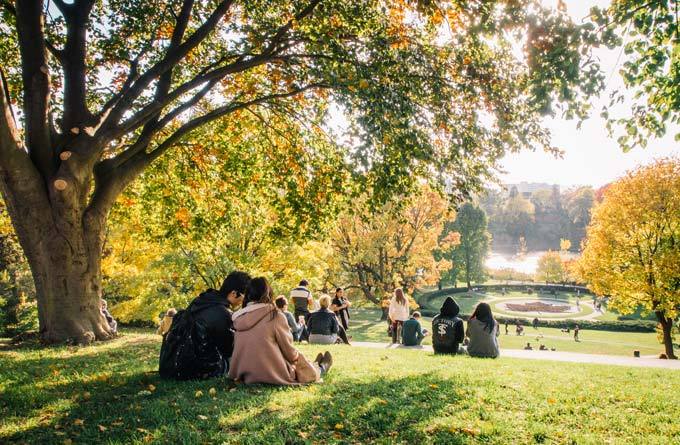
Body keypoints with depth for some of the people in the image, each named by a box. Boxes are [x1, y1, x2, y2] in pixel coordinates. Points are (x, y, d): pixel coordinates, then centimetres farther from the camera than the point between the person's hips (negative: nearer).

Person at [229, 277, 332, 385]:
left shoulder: (239, 318, -2)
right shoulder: (275, 315, -17)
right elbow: (288, 349, -9)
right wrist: (296, 357, 13)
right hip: (274, 375, -6)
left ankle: (314, 366, 59)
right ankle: (320, 369, 56)